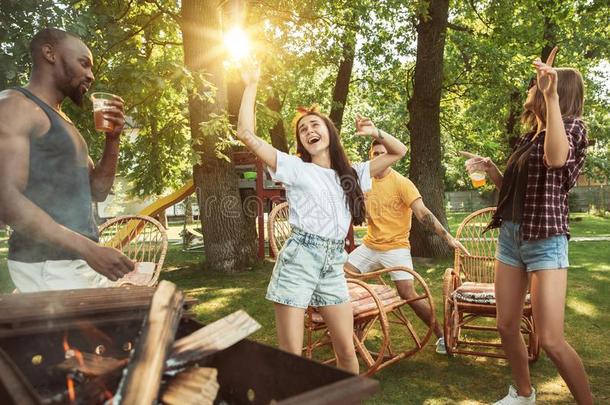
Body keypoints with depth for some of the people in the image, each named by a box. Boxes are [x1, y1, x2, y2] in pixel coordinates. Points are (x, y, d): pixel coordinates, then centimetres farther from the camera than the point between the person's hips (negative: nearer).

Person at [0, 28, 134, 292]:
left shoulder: (64, 122, 20)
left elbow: (97, 191, 18)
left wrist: (113, 139, 4)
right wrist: (89, 248, -25)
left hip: (81, 261, 9)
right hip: (46, 266, -8)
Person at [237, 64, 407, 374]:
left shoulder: (352, 174, 17)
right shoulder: (295, 169, 3)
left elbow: (398, 152, 25)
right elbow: (246, 134, -5)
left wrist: (375, 133, 10)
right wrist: (251, 85, 2)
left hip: (333, 266, 4)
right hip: (298, 261, -4)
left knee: (347, 351, 10)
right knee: (290, 356, -2)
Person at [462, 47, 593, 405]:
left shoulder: (572, 125, -5)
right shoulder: (530, 135, 15)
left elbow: (556, 158, -31)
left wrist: (550, 95, -31)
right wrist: (490, 169, 8)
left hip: (545, 240, -7)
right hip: (510, 236, 7)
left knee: (550, 339, -9)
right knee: (507, 327, 11)